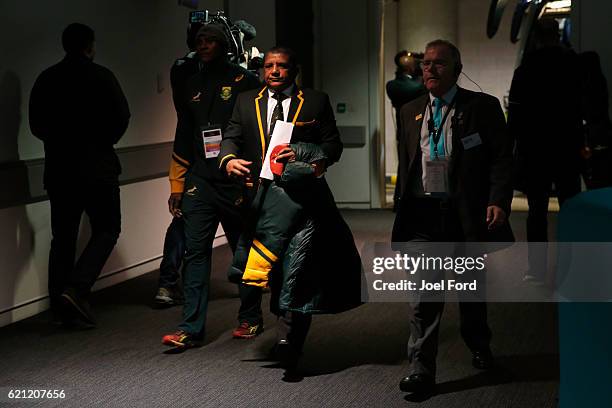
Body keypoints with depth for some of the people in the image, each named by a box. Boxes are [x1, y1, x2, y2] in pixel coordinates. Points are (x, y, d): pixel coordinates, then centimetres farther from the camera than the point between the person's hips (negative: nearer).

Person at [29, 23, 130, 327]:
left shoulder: (46, 79, 6)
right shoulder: (100, 76, -6)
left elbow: (36, 124, 7)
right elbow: (121, 117, -8)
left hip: (58, 169, 5)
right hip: (97, 167, -4)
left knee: (63, 236, 11)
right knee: (106, 230, 5)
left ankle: (61, 306, 10)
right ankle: (76, 288, -13)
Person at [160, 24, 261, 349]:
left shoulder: (243, 81, -2)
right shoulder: (192, 86, 13)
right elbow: (183, 139, 17)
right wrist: (176, 186, 13)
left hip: (237, 183, -3)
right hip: (200, 182, 4)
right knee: (195, 251, -5)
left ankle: (250, 317, 27)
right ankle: (191, 328, -6)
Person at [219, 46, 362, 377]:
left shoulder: (316, 102, 10)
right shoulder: (246, 102, 18)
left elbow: (333, 147, 5)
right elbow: (231, 137, 10)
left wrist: (299, 155, -13)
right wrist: (229, 160, -13)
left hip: (301, 192, -2)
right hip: (262, 189, 2)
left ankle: (288, 345, -5)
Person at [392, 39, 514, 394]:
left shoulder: (482, 107, -1)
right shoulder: (411, 112, 12)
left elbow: (502, 158, -5)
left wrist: (499, 201, -17)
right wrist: (405, 211, 14)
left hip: (468, 215, -2)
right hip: (424, 215, 2)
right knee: (424, 293, -8)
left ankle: (479, 347, 40)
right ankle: (421, 370, -7)